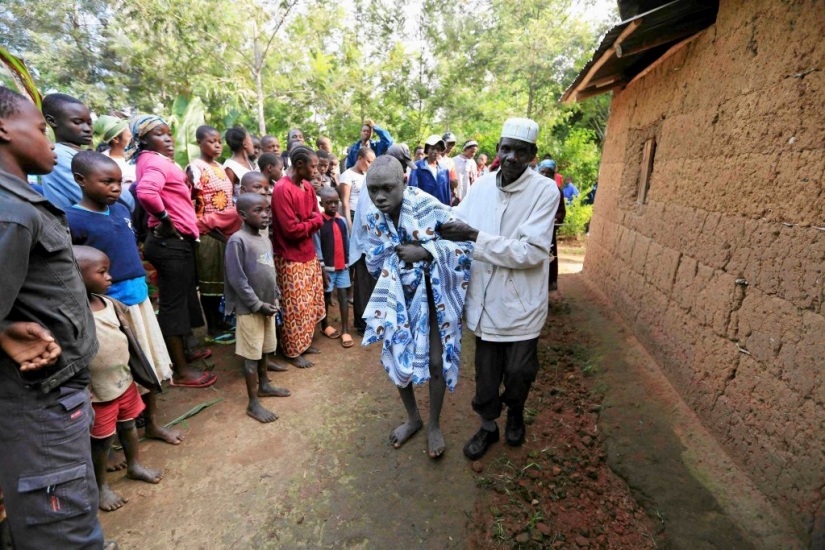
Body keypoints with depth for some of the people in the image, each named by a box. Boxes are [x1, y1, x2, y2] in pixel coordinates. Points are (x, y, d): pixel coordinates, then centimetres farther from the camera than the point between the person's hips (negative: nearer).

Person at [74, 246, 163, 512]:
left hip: (125, 381, 7)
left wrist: (129, 375, 16)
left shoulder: (107, 302, -1)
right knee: (102, 440, 12)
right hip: (98, 392, -6)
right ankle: (101, 486, 34)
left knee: (129, 426, 23)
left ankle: (134, 466, 43)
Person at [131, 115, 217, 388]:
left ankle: (181, 350, 36)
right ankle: (180, 370, 8)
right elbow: (146, 192, -35)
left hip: (177, 240, 10)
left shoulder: (159, 160, 16)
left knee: (182, 298, 19)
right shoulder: (155, 161, -15)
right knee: (174, 302, -3)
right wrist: (165, 218, -21)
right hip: (170, 241, -10)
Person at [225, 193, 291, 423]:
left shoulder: (266, 240, 9)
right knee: (252, 355, 2)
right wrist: (257, 304, -16)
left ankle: (264, 385, 39)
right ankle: (253, 403, 13)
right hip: (249, 309, -7)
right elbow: (237, 279, -19)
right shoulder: (237, 240, -16)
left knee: (265, 350, 20)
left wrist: (274, 298, 7)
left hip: (267, 306, 8)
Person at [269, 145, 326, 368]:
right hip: (291, 258, -8)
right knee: (296, 307, 2)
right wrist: (313, 222, -10)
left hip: (309, 254, 8)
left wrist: (315, 219, -11)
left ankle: (304, 342, 33)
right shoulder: (282, 190, -20)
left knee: (310, 303, 17)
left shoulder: (308, 187, 7)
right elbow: (291, 229, -24)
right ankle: (293, 351, 19)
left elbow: (317, 217, 12)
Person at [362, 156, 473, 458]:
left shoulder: (428, 206, -23)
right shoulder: (372, 217, -8)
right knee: (397, 359, 12)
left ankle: (434, 424, 30)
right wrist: (395, 256, -20)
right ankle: (413, 417, 39)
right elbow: (374, 265, -1)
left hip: (433, 295, -4)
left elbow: (466, 241, -23)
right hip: (398, 297, 4)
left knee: (436, 362, 1)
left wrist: (424, 251, -31)